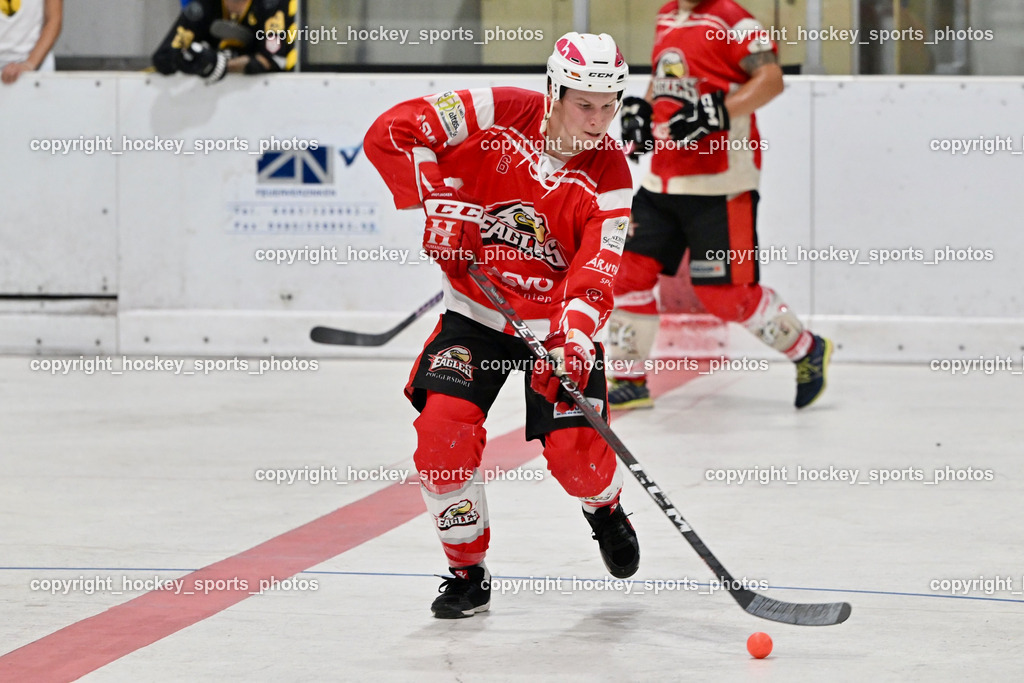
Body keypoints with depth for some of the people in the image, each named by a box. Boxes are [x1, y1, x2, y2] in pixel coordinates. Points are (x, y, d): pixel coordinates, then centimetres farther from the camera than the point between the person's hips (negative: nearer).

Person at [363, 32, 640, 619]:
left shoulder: (609, 178, -15)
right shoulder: (498, 114, -16)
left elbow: (593, 279, -23)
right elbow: (390, 133, -16)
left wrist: (573, 345, -39)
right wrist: (435, 200, -23)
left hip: (558, 321, 0)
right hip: (476, 311, 0)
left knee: (576, 450, -11)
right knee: (443, 428, -18)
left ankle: (605, 506, 29)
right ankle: (468, 571, 0)